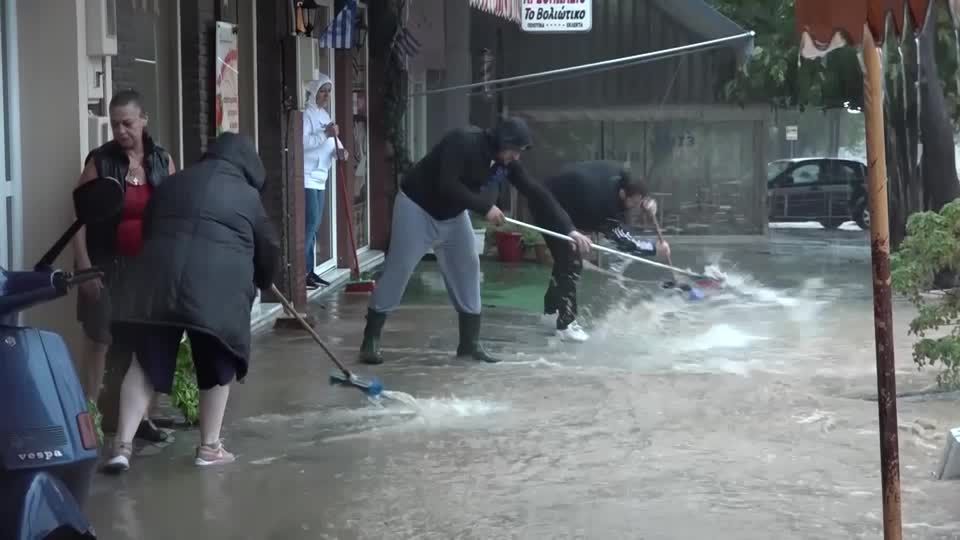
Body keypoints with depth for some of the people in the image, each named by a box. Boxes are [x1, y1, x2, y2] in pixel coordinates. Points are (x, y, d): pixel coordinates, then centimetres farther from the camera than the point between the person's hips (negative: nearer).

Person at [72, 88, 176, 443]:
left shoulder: (163, 161, 2)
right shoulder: (99, 161, -6)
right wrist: (84, 267, -11)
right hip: (107, 265, -3)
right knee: (98, 341, -1)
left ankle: (141, 416, 20)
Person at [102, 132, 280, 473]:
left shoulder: (172, 184, 22)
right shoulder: (247, 196, 14)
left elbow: (147, 230, 27)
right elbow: (268, 248, 21)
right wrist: (262, 283, 40)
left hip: (160, 278, 3)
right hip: (217, 286, -3)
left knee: (146, 362, 7)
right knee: (218, 366, 13)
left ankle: (122, 446, -1)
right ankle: (209, 447, 18)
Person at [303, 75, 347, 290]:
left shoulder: (324, 115, 19)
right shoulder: (306, 114, -10)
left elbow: (332, 141, 16)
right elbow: (301, 142, -22)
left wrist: (339, 150, -6)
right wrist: (325, 135, -26)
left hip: (320, 177, 9)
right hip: (307, 176, -9)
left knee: (314, 224, 9)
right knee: (309, 223, -14)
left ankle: (309, 270, 13)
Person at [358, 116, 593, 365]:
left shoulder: (506, 162, -9)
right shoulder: (463, 142, -30)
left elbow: (537, 192, -7)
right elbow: (447, 186, -37)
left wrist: (568, 228, -11)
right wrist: (485, 207, -32)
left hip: (452, 215, 7)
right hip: (417, 207, -7)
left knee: (467, 268, 3)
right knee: (398, 269, -7)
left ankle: (470, 342, 12)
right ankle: (370, 341, -2)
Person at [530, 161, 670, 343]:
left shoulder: (619, 174, -14)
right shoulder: (603, 201, -33)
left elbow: (637, 193, 10)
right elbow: (623, 241, -25)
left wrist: (647, 201, -11)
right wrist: (655, 248, -20)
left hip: (560, 201, 10)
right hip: (548, 209, -10)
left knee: (566, 258, 20)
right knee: (571, 263, -12)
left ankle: (552, 309, 34)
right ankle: (566, 325, -8)